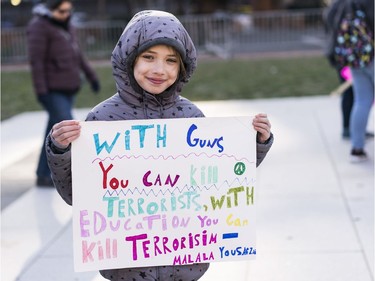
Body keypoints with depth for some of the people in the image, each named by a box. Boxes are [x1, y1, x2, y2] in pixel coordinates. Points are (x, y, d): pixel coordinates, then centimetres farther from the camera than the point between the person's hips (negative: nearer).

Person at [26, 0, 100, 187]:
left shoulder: (65, 25, 14)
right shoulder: (39, 26, -12)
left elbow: (76, 54, 22)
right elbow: (36, 61, -17)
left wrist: (91, 75, 20)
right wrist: (41, 91, -22)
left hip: (67, 89, 8)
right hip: (52, 90, -8)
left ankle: (43, 176, 16)